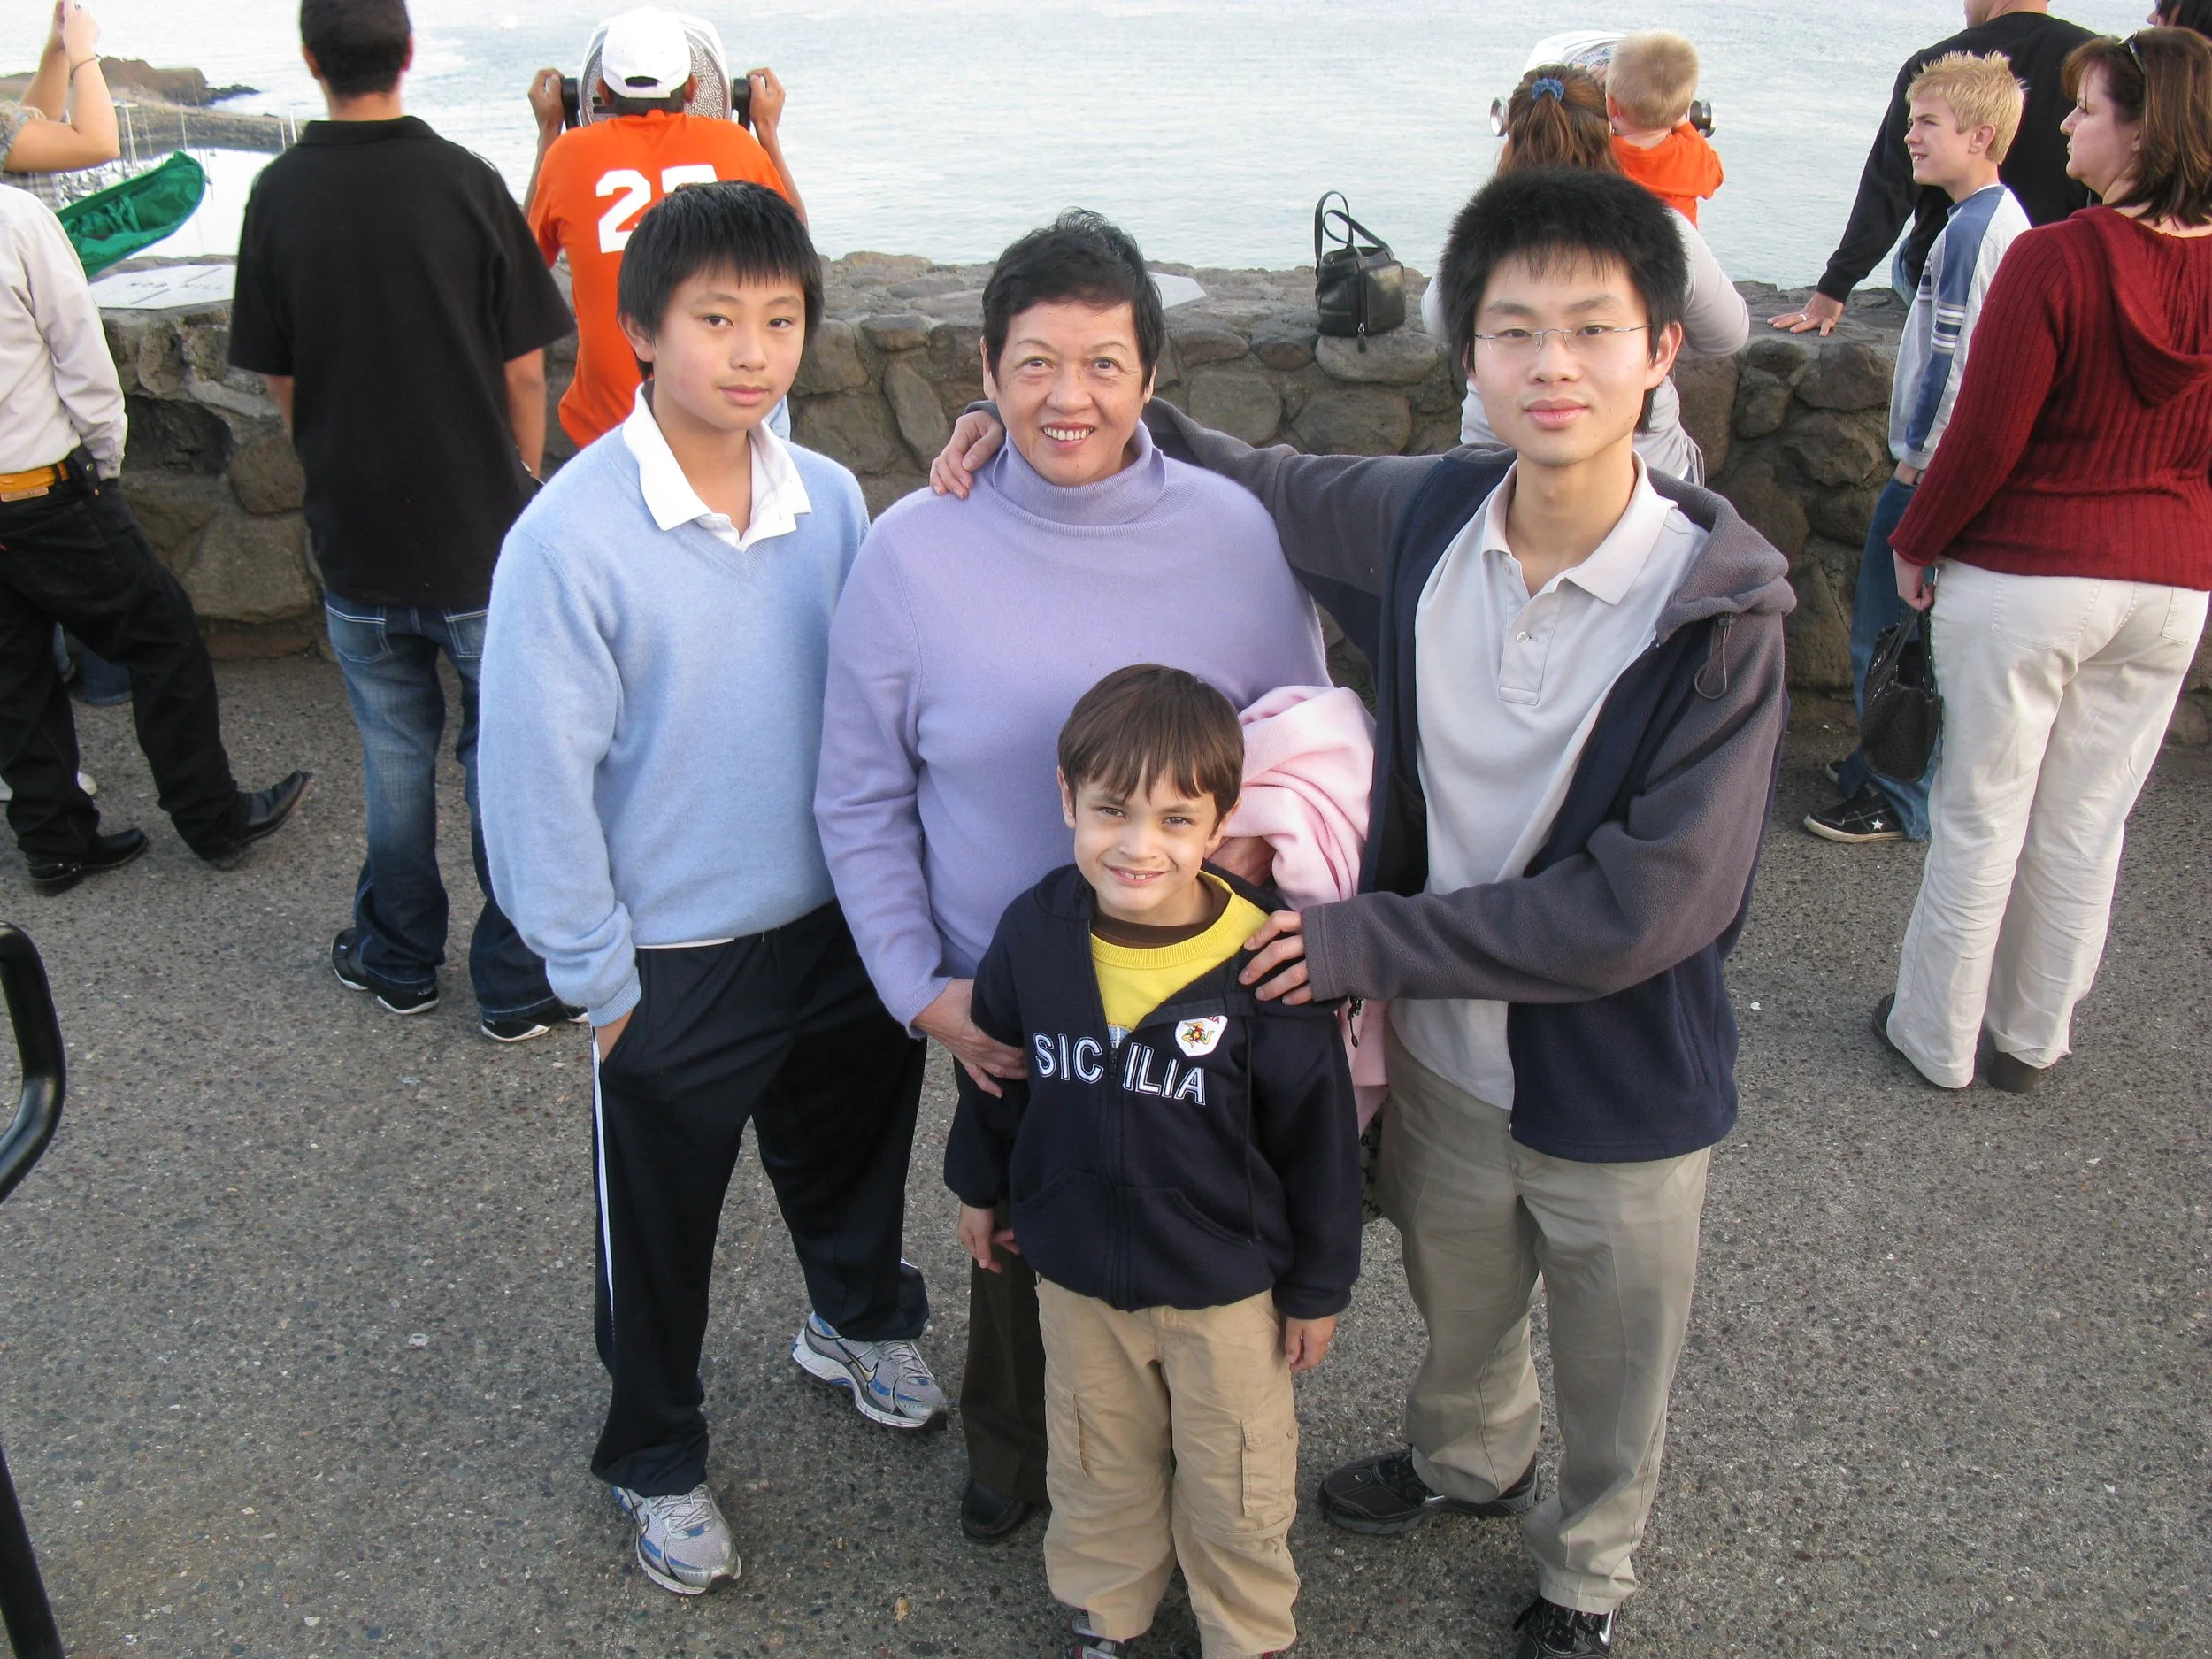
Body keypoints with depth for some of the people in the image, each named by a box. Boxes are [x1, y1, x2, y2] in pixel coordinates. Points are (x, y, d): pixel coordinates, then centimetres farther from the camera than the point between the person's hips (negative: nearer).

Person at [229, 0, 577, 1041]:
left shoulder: (278, 196, -4)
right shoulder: (465, 183, -11)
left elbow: (278, 381, 3)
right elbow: (524, 374, -7)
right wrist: (521, 485, 9)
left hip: (355, 534, 3)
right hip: (481, 528, -2)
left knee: (394, 761, 17)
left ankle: (398, 962, 30)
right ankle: (519, 986, 16)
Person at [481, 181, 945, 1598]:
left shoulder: (831, 500, -8)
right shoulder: (572, 537, -21)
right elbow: (537, 774, -16)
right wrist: (597, 977, -11)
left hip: (833, 921, 4)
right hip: (674, 956, -4)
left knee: (849, 1148, 27)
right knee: (660, 1232, 16)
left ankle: (862, 1321, 58)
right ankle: (657, 1463, 41)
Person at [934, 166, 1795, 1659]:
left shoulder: (1716, 611, -25)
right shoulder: (1423, 517, -11)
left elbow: (1644, 905, -27)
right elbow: (1270, 484, 9)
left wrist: (1366, 942, -23)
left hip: (1623, 1096, -4)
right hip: (1443, 1061, 4)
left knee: (1611, 1380, 23)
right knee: (1457, 1310, 31)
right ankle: (1467, 1460, 64)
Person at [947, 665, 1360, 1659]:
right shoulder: (1034, 934, -16)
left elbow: (1318, 1137, -13)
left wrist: (1319, 1285, -4)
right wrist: (979, 1188, 15)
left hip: (1229, 1286, -2)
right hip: (1076, 1273, 3)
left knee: (1235, 1487, 19)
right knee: (1099, 1467, 25)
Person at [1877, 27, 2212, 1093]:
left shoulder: (2055, 259, -17)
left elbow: (1987, 438, -15)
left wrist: (1915, 545, -1)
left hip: (2025, 579, -5)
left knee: (1979, 822, 8)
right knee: (2087, 828, 15)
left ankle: (1937, 1039, 22)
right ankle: (2033, 1039, 30)